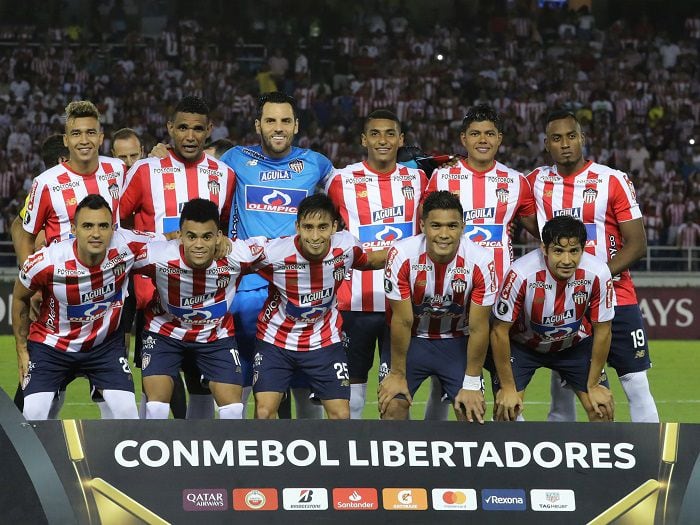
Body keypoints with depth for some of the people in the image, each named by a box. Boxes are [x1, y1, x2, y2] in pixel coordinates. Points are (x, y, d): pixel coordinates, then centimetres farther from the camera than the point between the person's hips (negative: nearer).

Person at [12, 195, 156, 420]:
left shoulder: (127, 247, -25)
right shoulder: (45, 262, -26)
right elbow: (20, 298, -5)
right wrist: (21, 349, 1)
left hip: (106, 343, 2)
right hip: (51, 343, -1)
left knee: (126, 410, -10)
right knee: (33, 412, -13)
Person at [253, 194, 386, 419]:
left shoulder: (347, 246, -17)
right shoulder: (273, 253, -27)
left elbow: (369, 261, 7)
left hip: (324, 339, 2)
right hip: (276, 339, -2)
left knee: (341, 414, -2)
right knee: (264, 412, -13)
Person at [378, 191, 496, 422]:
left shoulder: (481, 262, -24)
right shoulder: (401, 255, -26)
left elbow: (478, 328, -15)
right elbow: (403, 321, -16)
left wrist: (471, 385, -10)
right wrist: (397, 373, -9)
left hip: (457, 341, 1)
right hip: (410, 339, -1)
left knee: (472, 412, -9)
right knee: (392, 406, -12)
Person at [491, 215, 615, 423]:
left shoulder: (598, 274, -29)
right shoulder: (521, 274, -36)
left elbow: (602, 331, -14)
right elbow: (500, 331, -23)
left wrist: (593, 385, -7)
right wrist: (507, 387, -17)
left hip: (576, 343, 2)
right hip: (522, 344, -2)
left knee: (602, 409, -6)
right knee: (506, 409, -15)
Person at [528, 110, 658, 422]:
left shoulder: (613, 181, -7)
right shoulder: (537, 182, 3)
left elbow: (636, 244, -9)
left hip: (614, 297, -3)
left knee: (637, 385, -4)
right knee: (561, 388, 9)